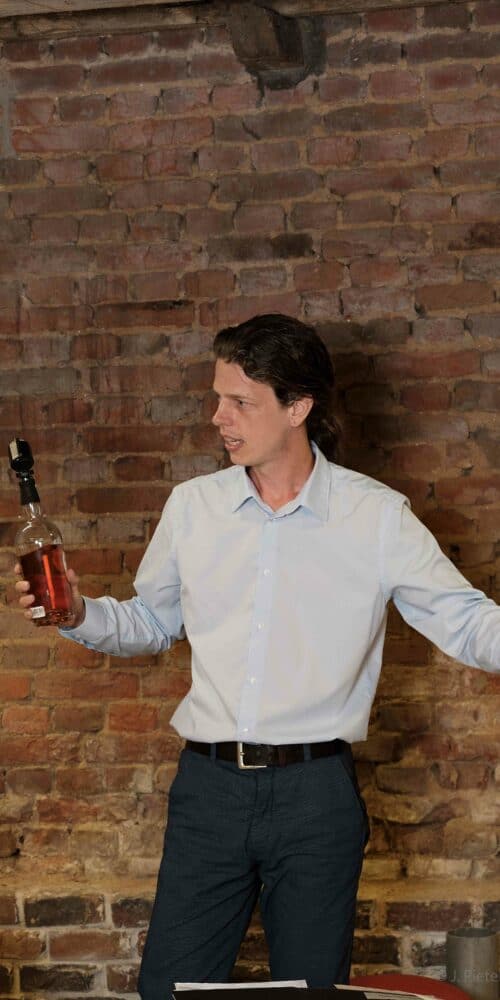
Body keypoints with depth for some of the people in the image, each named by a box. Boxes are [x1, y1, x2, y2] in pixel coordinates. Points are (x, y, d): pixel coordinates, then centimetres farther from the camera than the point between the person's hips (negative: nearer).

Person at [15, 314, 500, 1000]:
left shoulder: (378, 518, -3)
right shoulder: (192, 507, 7)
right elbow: (152, 622, 18)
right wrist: (80, 613, 0)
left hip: (315, 790, -2)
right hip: (209, 783, 3)